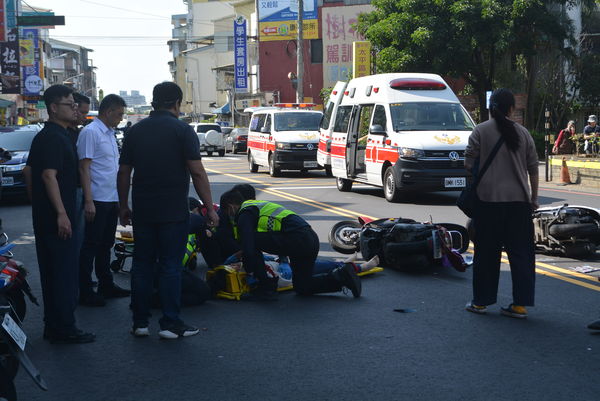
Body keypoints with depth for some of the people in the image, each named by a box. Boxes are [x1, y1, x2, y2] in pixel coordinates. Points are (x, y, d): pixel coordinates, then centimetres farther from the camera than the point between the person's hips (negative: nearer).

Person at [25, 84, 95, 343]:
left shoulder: (44, 136, 17)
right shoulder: (55, 138, -15)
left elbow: (29, 173, 22)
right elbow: (49, 175, -23)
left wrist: (37, 204, 26)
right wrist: (61, 214, -25)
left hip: (44, 216, 10)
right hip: (56, 215, -10)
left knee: (51, 272, 14)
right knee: (64, 273, -6)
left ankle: (53, 327, 20)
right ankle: (64, 330, -2)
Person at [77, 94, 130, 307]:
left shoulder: (109, 133, 15)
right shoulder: (90, 132, -13)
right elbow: (84, 168, -17)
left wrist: (119, 199, 21)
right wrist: (88, 201, -21)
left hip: (112, 200, 9)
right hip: (97, 200, -9)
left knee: (105, 245, 16)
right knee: (91, 246, -3)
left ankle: (106, 285, 26)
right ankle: (85, 291, 3)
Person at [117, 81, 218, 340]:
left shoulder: (136, 131, 8)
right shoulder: (182, 130, -7)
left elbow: (124, 172, 9)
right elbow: (197, 173, -12)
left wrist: (123, 206, 19)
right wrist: (209, 208, -7)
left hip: (142, 211, 4)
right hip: (174, 211, -4)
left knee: (142, 264, 10)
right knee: (171, 265, 1)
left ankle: (140, 322, 13)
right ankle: (170, 323, 3)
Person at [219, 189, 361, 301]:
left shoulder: (244, 214, 0)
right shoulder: (258, 205, 30)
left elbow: (248, 246, -9)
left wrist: (249, 272, 6)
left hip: (297, 239, -10)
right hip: (312, 239, 10)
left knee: (254, 241, -3)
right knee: (302, 287, 21)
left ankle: (267, 288, -1)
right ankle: (341, 275, 8)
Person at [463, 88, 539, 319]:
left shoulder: (480, 131, -2)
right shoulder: (523, 133, 7)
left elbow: (469, 166, -2)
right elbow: (533, 169, 10)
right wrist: (534, 198, 18)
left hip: (488, 199, -2)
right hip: (519, 201, 2)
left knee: (487, 252, 6)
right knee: (521, 252, 6)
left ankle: (481, 301, 13)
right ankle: (520, 304, 5)